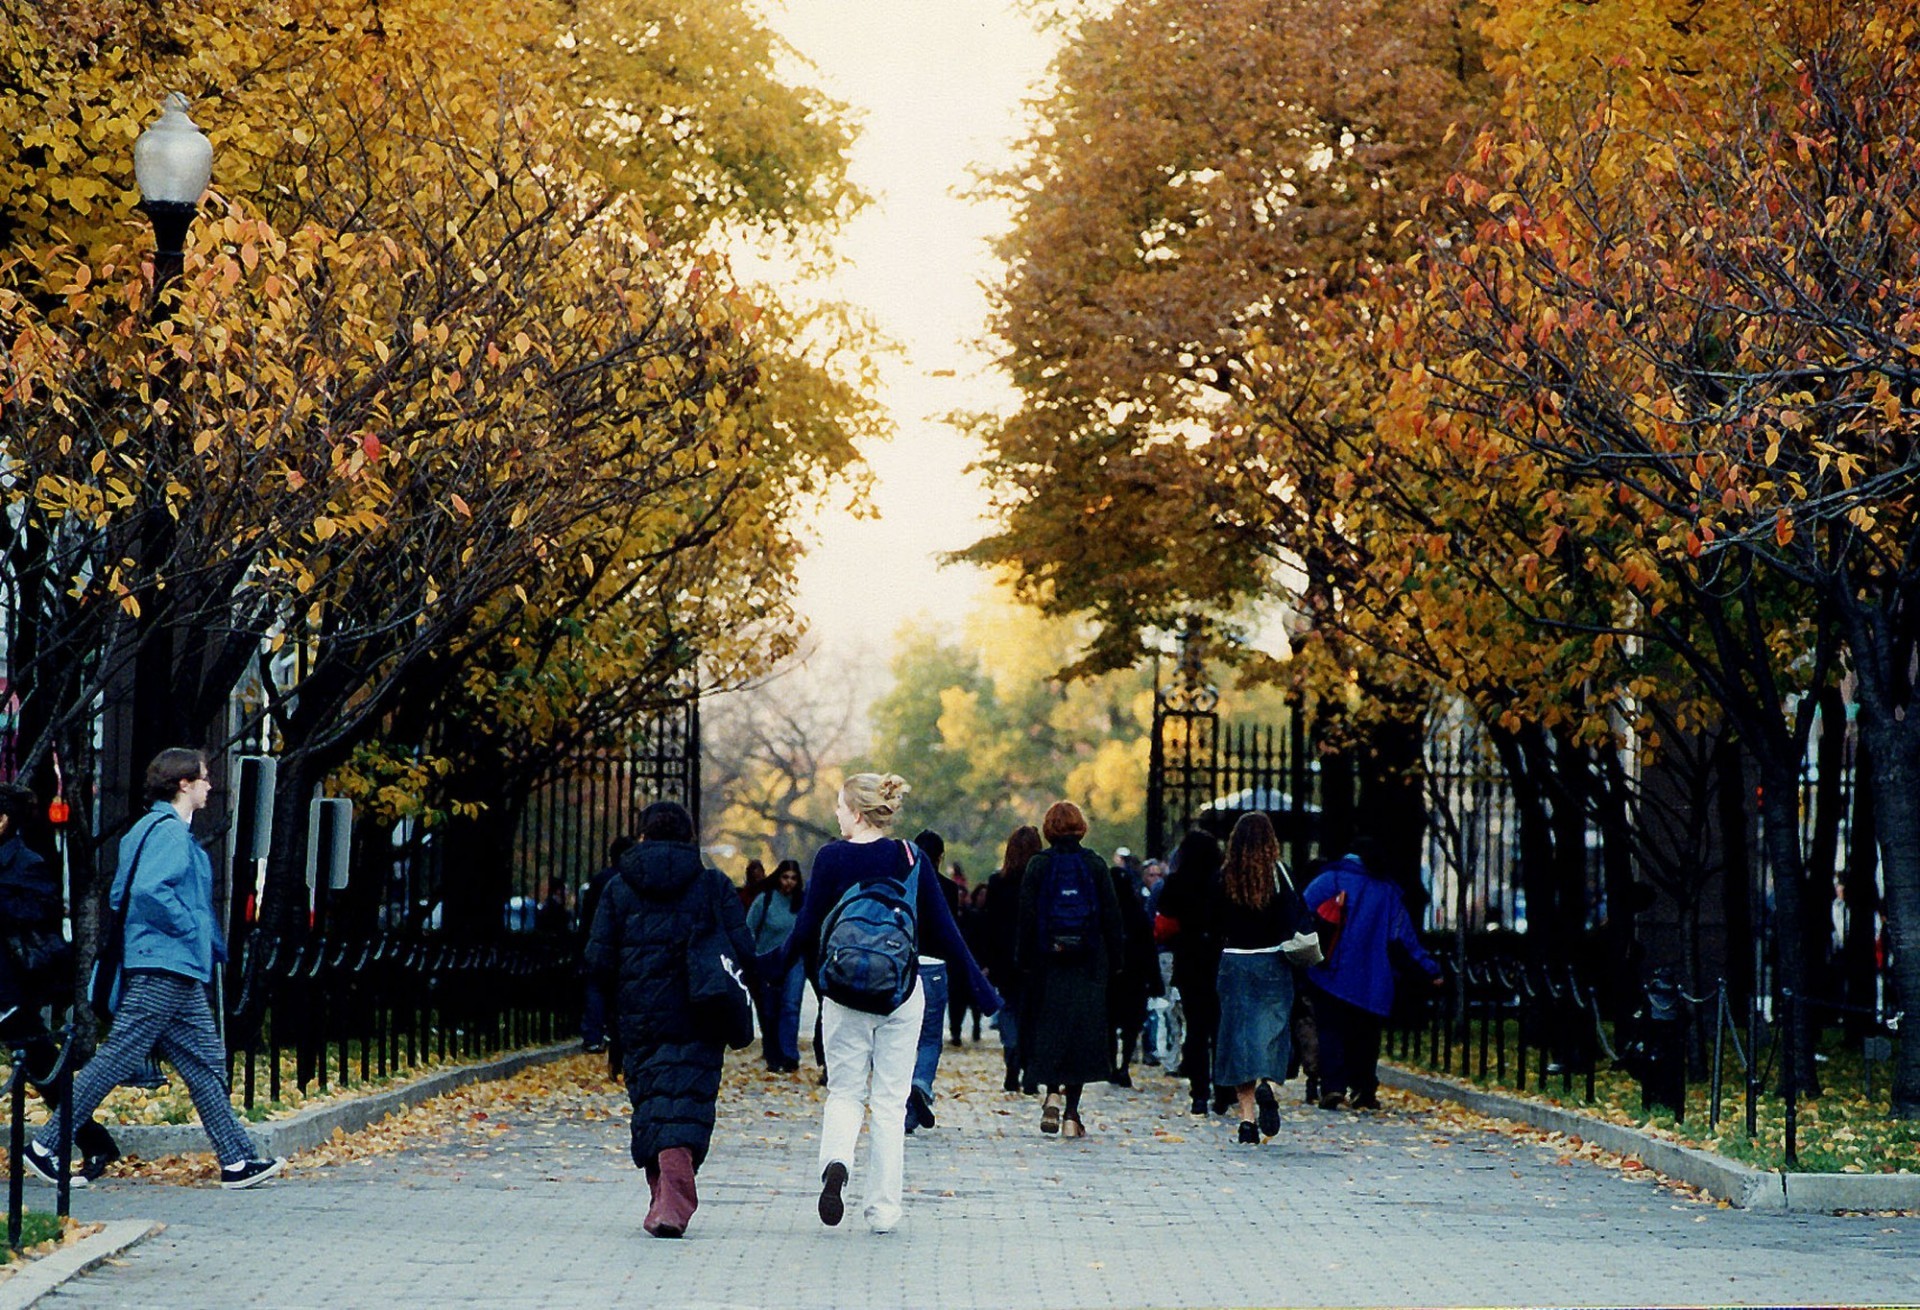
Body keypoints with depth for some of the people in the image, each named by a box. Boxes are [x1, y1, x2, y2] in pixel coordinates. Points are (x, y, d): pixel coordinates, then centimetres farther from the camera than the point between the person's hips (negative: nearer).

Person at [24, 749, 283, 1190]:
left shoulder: (154, 828, 19)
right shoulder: (168, 830, -12)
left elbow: (119, 896, 19)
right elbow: (149, 890, -26)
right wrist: (191, 930, -16)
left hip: (175, 973, 11)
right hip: (163, 968, -11)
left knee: (205, 1062, 8)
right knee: (117, 1059, -7)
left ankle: (237, 1161, 9)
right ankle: (45, 1147, -1)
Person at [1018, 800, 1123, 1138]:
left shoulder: (1038, 865, -2)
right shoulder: (1095, 865, 1)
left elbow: (1026, 917, -4)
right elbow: (1112, 917, 1)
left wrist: (1024, 963, 1)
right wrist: (1114, 961, 7)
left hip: (1048, 962, -1)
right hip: (1089, 965, 1)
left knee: (1048, 1026, 12)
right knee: (1083, 1032, 4)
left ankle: (1053, 1094, -6)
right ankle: (1071, 1115, 1)